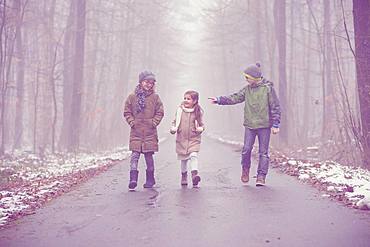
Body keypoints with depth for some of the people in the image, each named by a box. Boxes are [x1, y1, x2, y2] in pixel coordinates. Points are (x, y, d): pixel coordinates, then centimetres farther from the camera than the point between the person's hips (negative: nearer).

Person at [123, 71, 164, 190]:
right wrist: (132, 122, -3)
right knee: (135, 155, -8)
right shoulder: (132, 97, 3)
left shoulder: (155, 97, 3)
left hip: (150, 132, 0)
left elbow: (160, 112, 7)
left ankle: (150, 179, 17)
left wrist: (153, 123, -4)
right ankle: (133, 178, -11)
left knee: (149, 155, 6)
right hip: (136, 132, 0)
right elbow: (127, 112, 9)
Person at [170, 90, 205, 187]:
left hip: (194, 139, -2)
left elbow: (201, 124, 4)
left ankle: (194, 174, -23)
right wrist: (173, 128, -10)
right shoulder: (180, 110, 0)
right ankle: (184, 176, 29)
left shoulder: (198, 112, -4)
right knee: (183, 159, 12)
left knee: (193, 155, -20)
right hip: (182, 139, 2)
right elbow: (175, 121, 8)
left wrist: (200, 129, -17)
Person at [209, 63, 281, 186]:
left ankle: (261, 176, 9)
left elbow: (275, 107, -4)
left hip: (264, 125, -3)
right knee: (246, 149, -4)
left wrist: (275, 124, -7)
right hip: (250, 125, 3)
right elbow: (235, 98, 7)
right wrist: (219, 100, -5)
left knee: (263, 152, 2)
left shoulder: (268, 88, -5)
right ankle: (245, 169, 22)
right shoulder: (247, 89, 7)